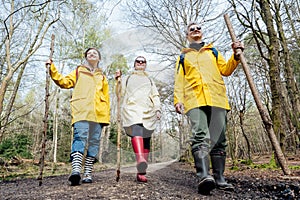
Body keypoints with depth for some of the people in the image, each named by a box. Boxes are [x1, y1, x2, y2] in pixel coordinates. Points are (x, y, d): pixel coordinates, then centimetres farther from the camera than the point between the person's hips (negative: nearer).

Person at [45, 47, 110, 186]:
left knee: (94, 142, -2)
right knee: (80, 137, -20)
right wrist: (52, 69, 3)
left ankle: (88, 173, 2)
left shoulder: (102, 77, 27)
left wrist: (106, 116, 10)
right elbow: (64, 82, 13)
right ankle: (76, 170, -30)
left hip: (98, 114, 3)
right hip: (81, 111, -2)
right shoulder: (79, 71, 24)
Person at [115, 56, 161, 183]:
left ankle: (141, 173, -4)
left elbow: (155, 96, 21)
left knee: (146, 139, -6)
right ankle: (140, 159, -54)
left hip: (147, 111, 2)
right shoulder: (127, 78, 29)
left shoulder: (150, 80, 33)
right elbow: (120, 93, 17)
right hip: (131, 108, -2)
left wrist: (158, 109, 4)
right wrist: (118, 80, 1)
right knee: (136, 128, -33)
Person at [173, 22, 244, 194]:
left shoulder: (213, 51, 29)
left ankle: (219, 178, 5)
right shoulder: (183, 56, 24)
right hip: (194, 100, -2)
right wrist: (178, 100, 0)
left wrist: (236, 56, 3)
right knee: (200, 136, -21)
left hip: (217, 99, 2)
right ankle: (204, 176, -29)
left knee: (219, 139, -2)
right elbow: (179, 80, 14)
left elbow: (226, 70, 19)